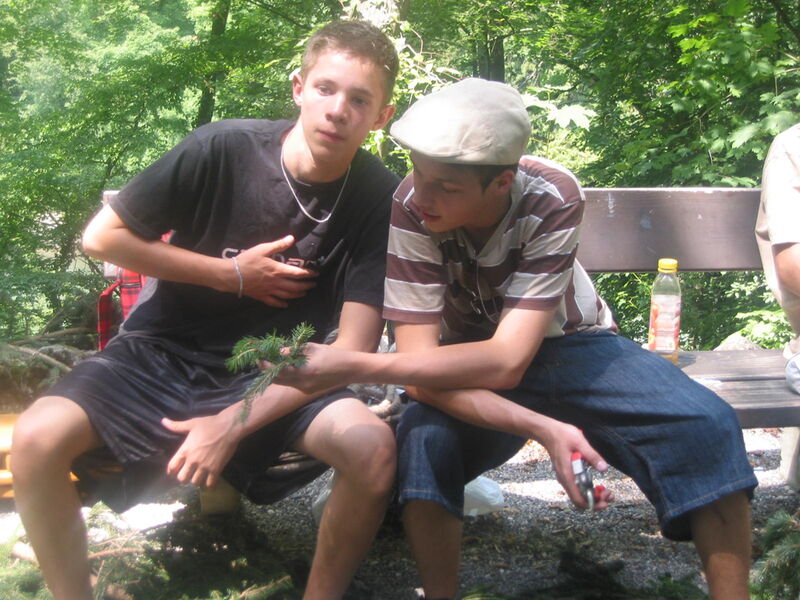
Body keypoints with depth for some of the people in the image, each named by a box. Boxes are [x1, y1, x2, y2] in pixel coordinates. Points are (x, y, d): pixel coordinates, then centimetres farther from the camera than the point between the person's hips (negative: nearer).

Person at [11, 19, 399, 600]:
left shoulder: (380, 199, -13)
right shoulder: (224, 148, -15)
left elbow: (353, 347, -15)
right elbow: (103, 235, -7)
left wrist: (234, 423, -24)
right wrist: (232, 274, -11)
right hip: (166, 351, 0)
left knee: (373, 448, -29)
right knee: (38, 439, -26)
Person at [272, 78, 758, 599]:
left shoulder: (553, 199, -29)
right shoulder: (413, 207, -26)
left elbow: (507, 360, -33)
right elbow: (421, 366, -28)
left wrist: (351, 367, -40)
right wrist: (543, 430, -42)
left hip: (568, 343, 0)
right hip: (473, 362, 0)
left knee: (706, 424, -26)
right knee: (424, 439, -33)